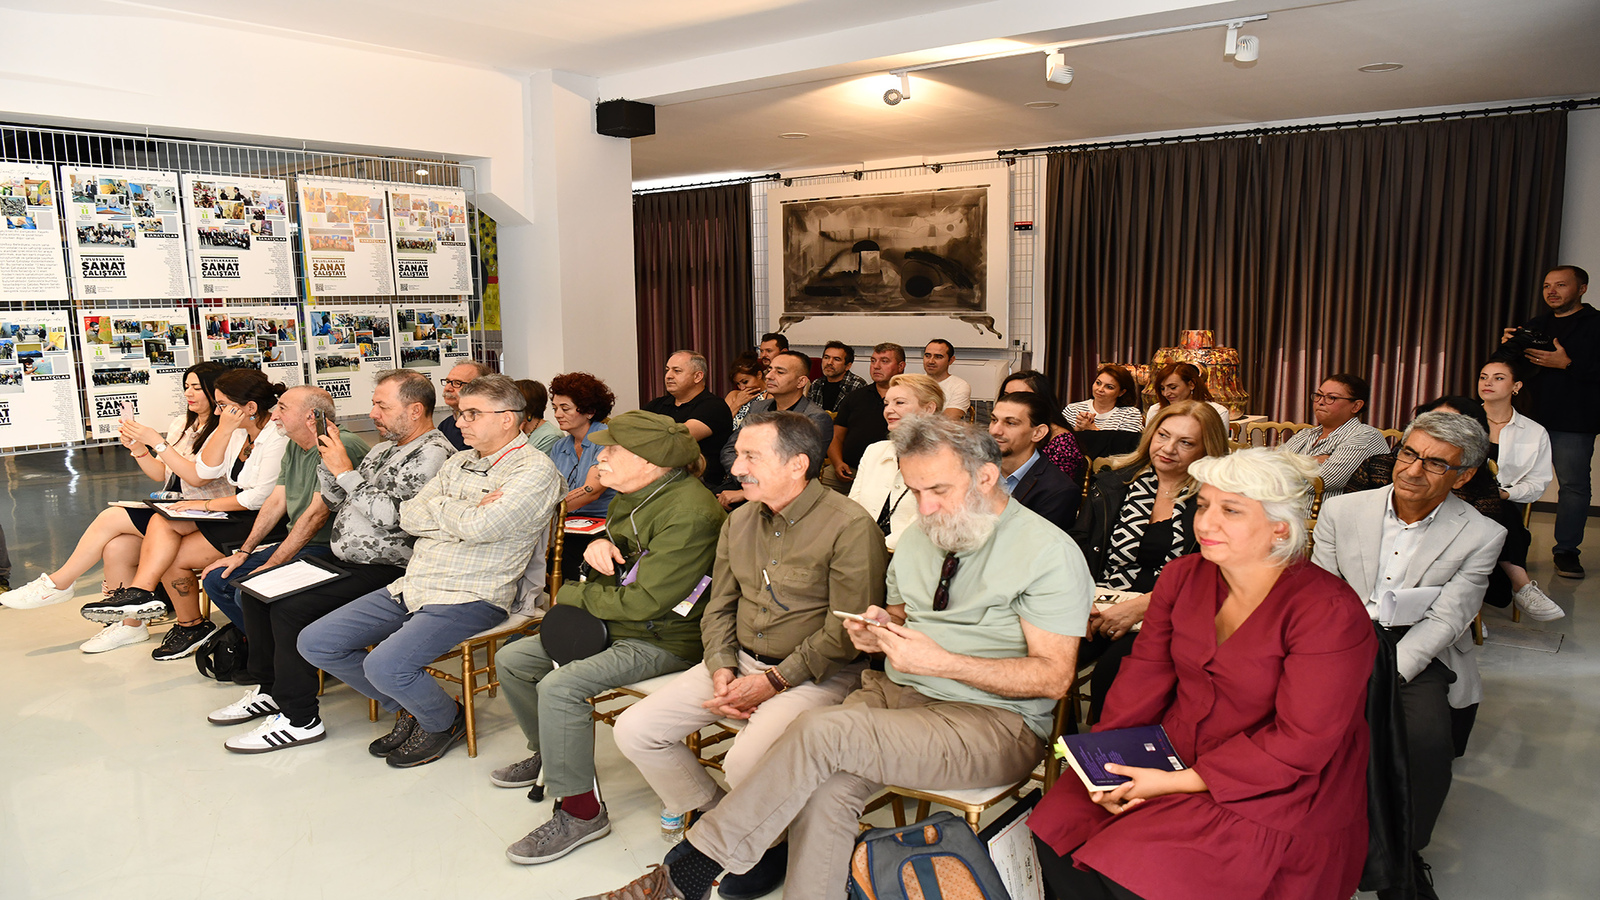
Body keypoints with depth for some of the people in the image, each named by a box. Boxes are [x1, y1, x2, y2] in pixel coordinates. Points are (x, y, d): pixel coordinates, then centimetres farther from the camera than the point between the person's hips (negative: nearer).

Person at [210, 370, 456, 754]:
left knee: (289, 607, -23)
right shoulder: (385, 447, 17)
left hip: (384, 571, -10)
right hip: (341, 562, 10)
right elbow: (336, 502, 20)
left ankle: (299, 718, -10)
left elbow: (389, 515, -24)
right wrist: (328, 455, 5)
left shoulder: (432, 454, -14)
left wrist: (345, 471, -16)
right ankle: (268, 689, 22)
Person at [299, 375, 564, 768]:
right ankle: (409, 707, 19)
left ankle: (445, 720, 6)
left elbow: (479, 527, -22)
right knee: (315, 643, 2)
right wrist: (464, 514, -8)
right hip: (411, 586, 9)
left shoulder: (535, 470, -10)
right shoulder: (460, 461, 17)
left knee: (385, 665, -28)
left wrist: (440, 508, -3)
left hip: (470, 598, -8)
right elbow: (409, 517, 7)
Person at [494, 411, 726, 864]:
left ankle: (581, 811, -12)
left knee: (559, 687, -28)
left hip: (663, 640, -10)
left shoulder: (690, 514, -26)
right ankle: (547, 754, 33)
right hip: (615, 625, 10)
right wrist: (598, 547, -5)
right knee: (512, 660, 11)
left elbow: (646, 601, -27)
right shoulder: (633, 496, 6)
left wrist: (574, 595, -12)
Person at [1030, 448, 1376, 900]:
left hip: (1272, 794, -6)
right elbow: (1145, 674, 4)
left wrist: (1179, 782, -21)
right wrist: (1108, 760, -11)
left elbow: (1300, 744, -20)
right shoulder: (1183, 576, 1)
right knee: (1055, 829, -11)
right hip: (1170, 754, 6)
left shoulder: (1329, 613, -18)